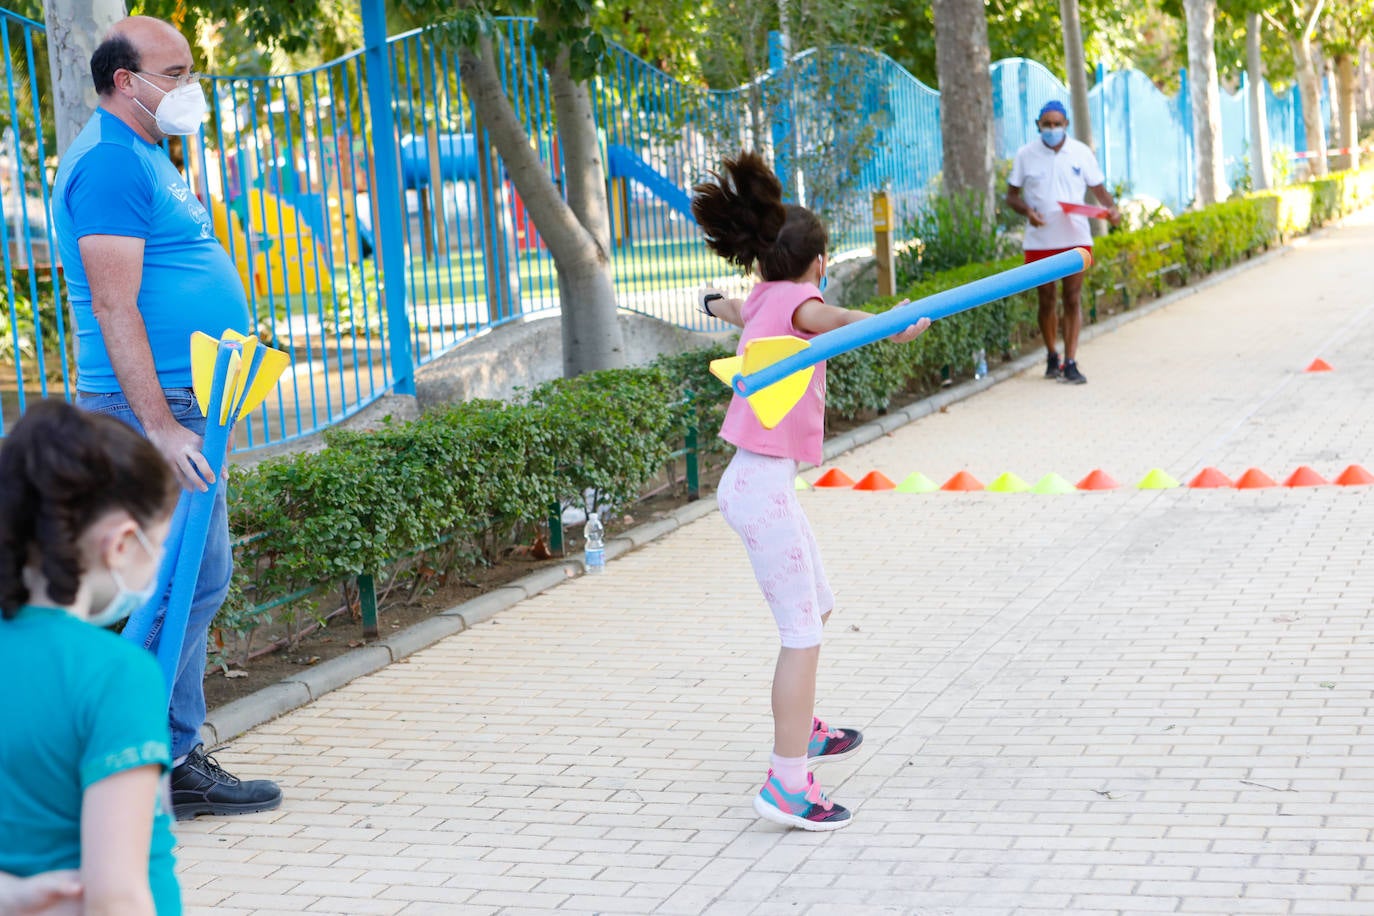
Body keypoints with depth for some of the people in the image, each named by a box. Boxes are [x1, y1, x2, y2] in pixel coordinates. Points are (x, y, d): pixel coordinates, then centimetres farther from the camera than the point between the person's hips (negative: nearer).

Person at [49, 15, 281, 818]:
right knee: (189, 580, -9)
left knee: (198, 576, 13)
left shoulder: (144, 155, 18)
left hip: (185, 400, 11)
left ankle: (176, 755, 20)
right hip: (156, 403, -11)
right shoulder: (110, 163, -14)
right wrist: (160, 426, -24)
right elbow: (115, 309, -20)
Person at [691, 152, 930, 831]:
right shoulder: (795, 300, -15)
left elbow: (739, 310, 37)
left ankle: (801, 730, 42)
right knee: (802, 633, -8)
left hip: (756, 480, 10)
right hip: (763, 487, -10)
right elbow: (827, 317, -40)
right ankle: (787, 786, -8)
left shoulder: (761, 300, 11)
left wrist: (719, 304, 62)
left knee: (817, 606, 25)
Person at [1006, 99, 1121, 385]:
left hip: (1075, 239, 0)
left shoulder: (1081, 153, 3)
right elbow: (1011, 195, 5)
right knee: (1046, 300, 8)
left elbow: (1098, 188, 9)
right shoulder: (1026, 155, 1)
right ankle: (1051, 357, 24)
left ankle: (1070, 362, -2)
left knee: (1073, 299, -3)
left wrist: (1111, 208, -12)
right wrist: (1027, 211, -15)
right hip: (1039, 241, 0)